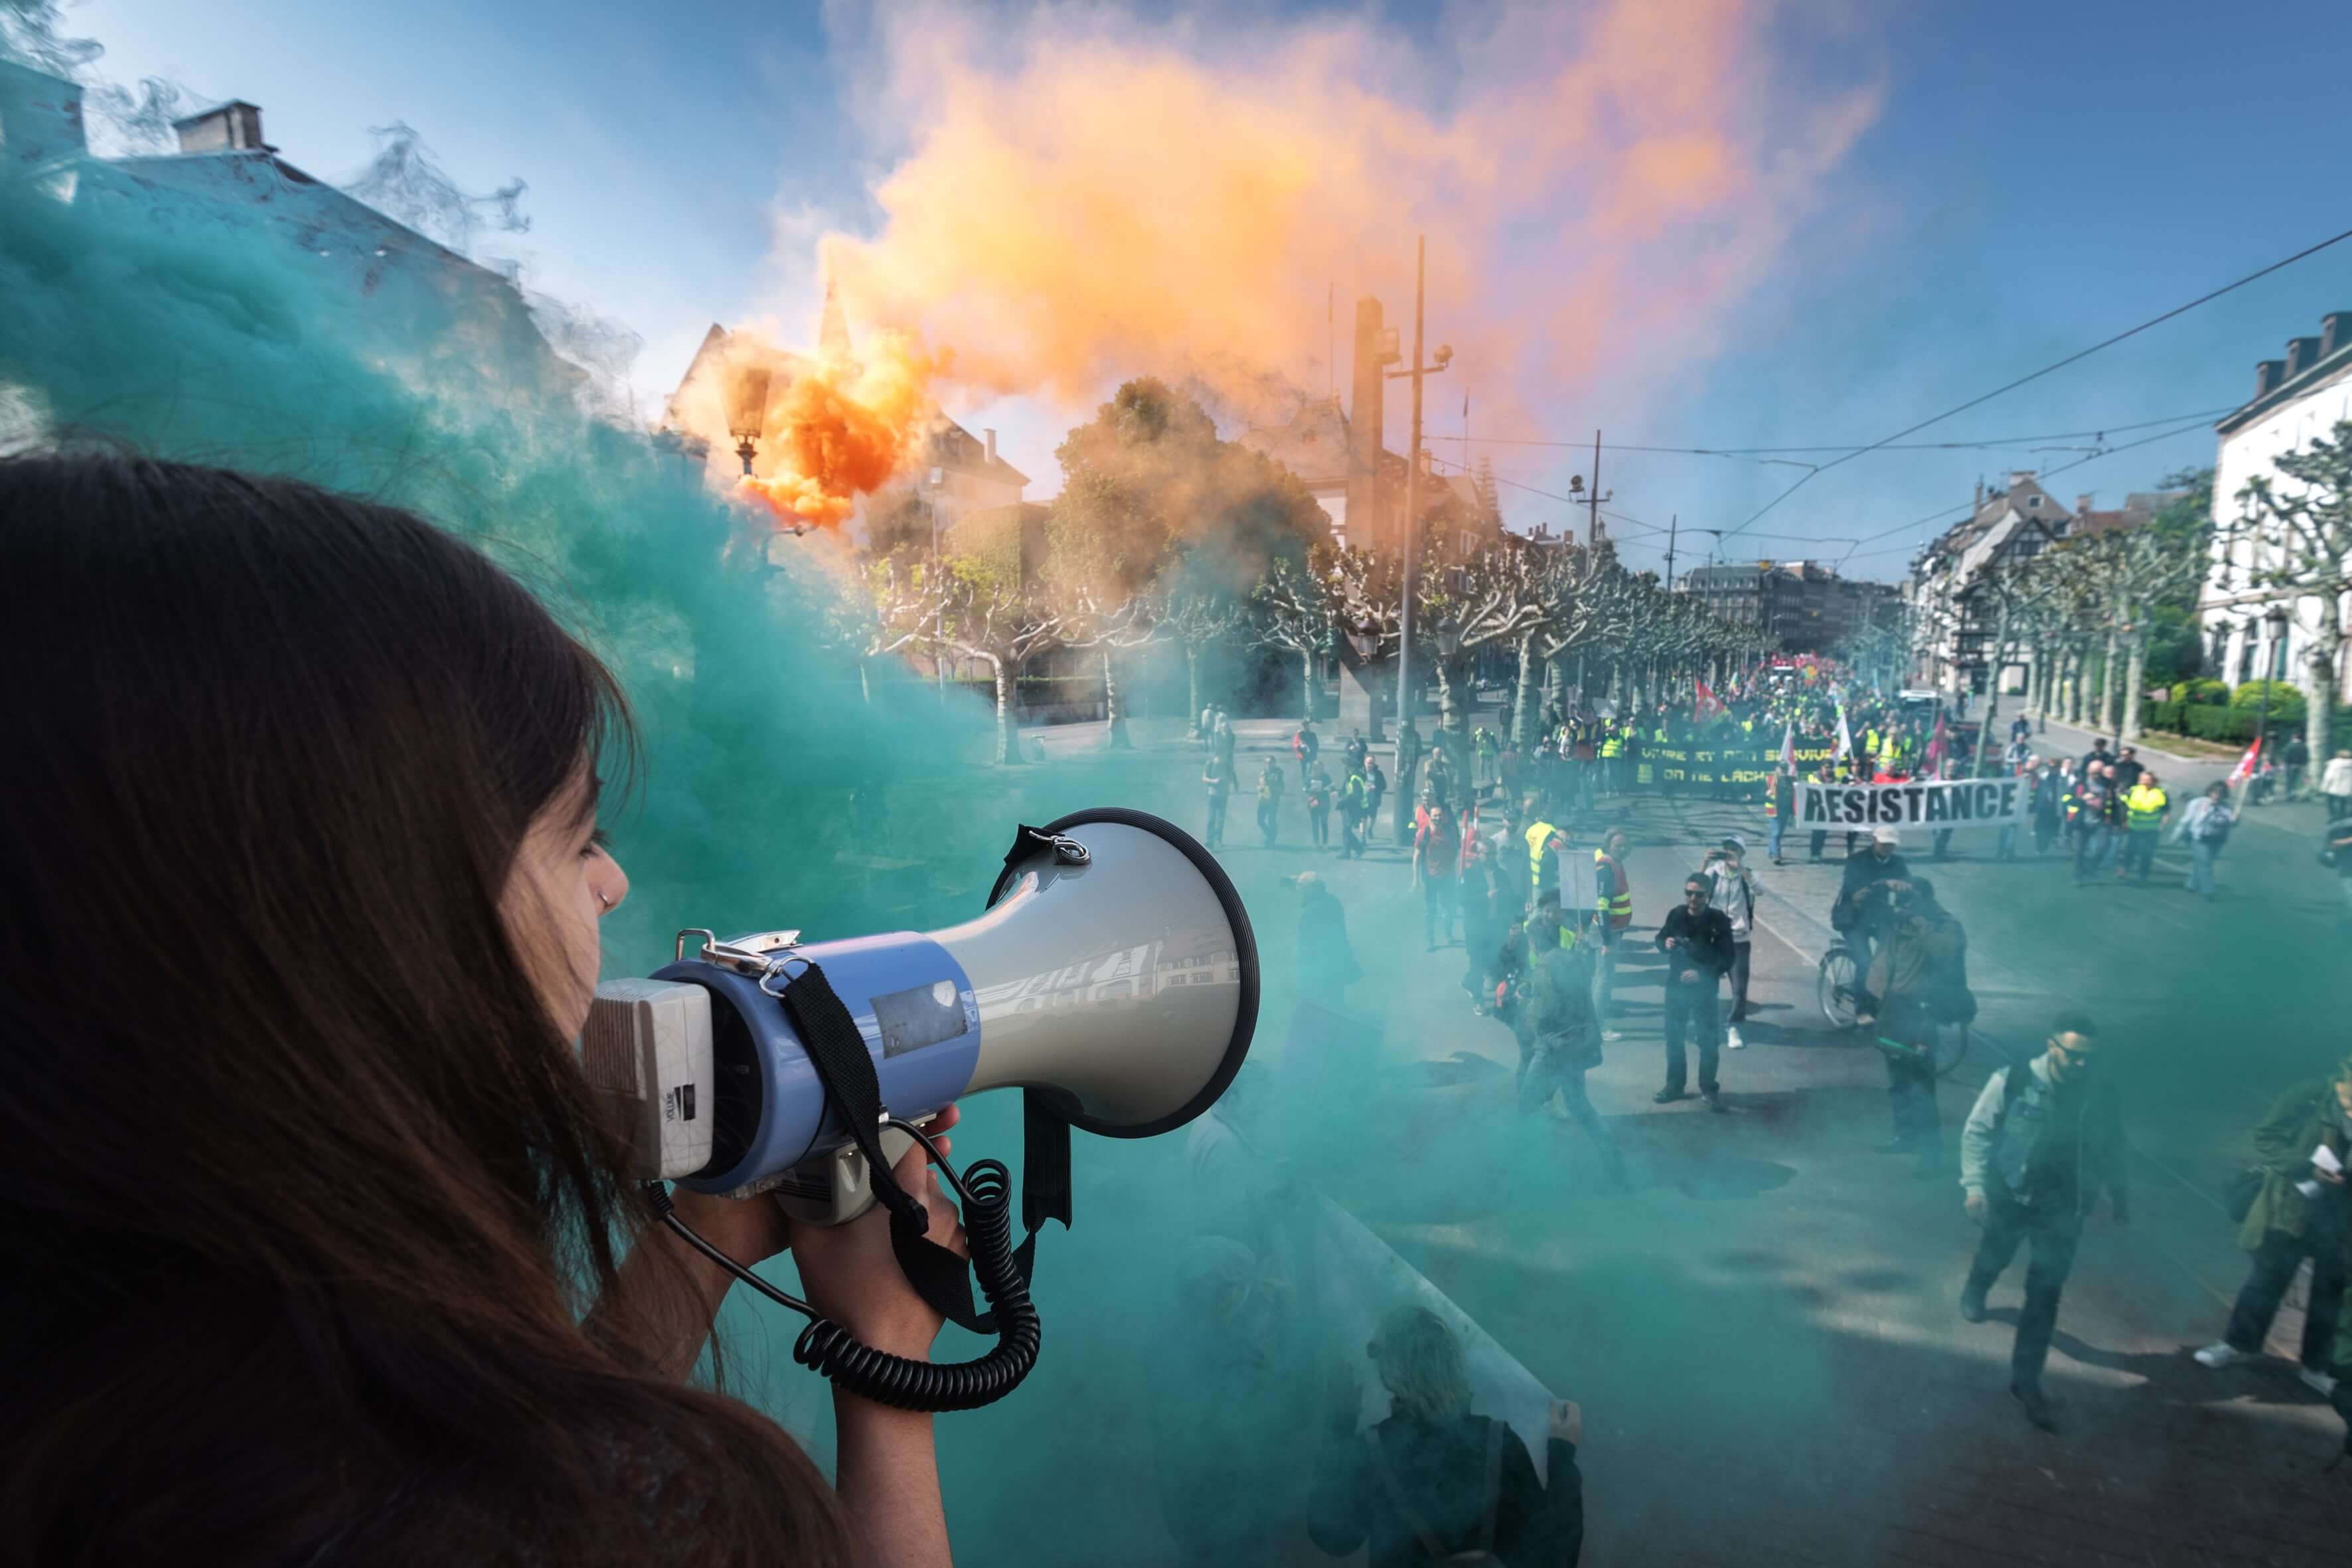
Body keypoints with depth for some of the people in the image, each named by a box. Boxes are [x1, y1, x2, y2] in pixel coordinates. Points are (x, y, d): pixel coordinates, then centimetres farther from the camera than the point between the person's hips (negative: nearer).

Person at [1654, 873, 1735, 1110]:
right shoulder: (1676, 914, -3)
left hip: (1704, 988, -3)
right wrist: (1665, 943, -13)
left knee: (1707, 1040, 2)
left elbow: (1726, 958, -10)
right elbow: (1660, 939, 11)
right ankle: (1674, 1086, 24)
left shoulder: (1718, 920, -12)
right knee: (1674, 1037, 11)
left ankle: (1709, 1089, 16)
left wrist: (1702, 974, -21)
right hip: (1676, 985, 3)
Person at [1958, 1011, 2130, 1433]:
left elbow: (2113, 1146, 7)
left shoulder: (2102, 1094, -11)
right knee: (1994, 1259, 24)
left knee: (2045, 1294, 1)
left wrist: (2118, 1192, 14)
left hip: (2063, 1207, 1)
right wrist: (1975, 1185, -21)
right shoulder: (2012, 1082, -21)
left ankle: (2026, 1380, 12)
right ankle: (1974, 1292, 59)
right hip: (2009, 1197, -1)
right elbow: (1977, 1132, -14)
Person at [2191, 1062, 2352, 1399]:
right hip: (2291, 1206, -2)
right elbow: (2267, 1139, -10)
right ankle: (2237, 1342, 26)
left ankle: (2319, 1366, 30)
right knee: (2267, 1276, 9)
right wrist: (2307, 1167, -24)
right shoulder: (2310, 1095, -13)